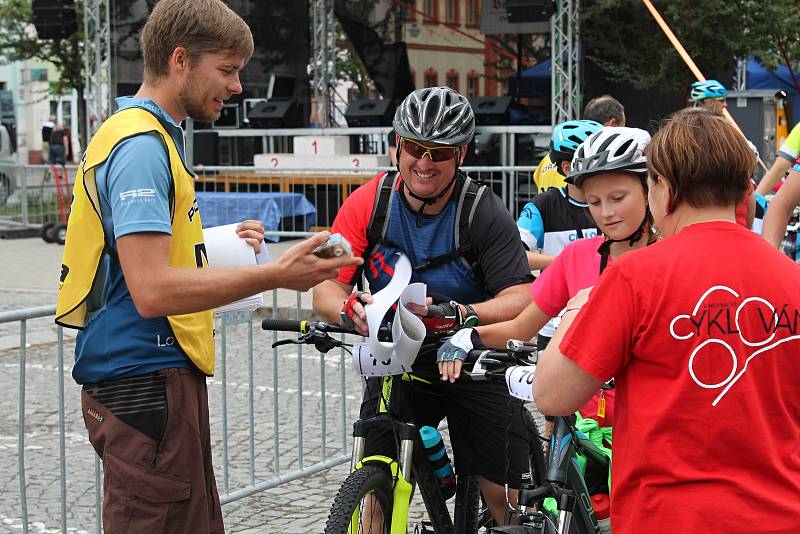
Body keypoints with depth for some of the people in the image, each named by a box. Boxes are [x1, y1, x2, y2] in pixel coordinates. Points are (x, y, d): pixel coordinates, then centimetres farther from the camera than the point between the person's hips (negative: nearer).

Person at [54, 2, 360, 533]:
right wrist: (274, 275, -22)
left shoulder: (151, 136, 16)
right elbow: (153, 291, -25)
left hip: (163, 379, 11)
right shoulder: (142, 145, -16)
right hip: (147, 385, -11)